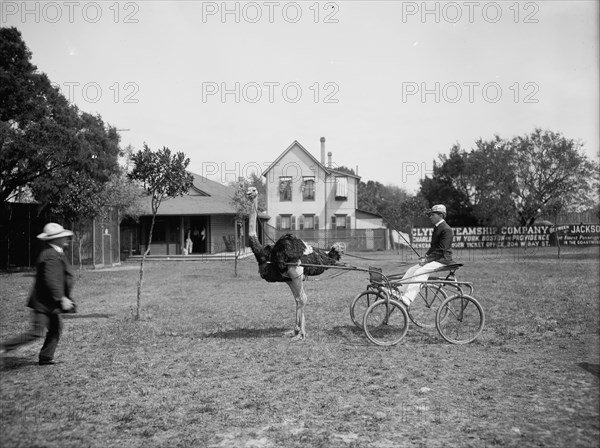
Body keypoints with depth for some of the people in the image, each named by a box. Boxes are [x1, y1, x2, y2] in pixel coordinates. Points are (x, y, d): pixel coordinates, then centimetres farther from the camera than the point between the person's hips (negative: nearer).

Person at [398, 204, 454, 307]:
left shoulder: (446, 229, -14)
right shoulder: (437, 227, 17)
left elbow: (441, 250, -20)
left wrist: (427, 259, -20)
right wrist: (426, 256, 7)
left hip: (442, 260, -10)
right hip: (435, 259, 10)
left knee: (420, 272, -28)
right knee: (411, 270, -2)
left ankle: (408, 298, -37)